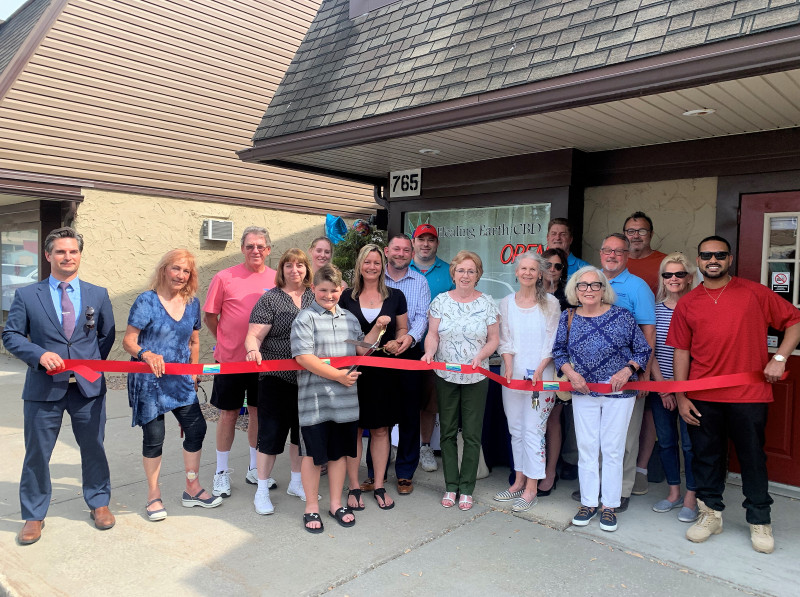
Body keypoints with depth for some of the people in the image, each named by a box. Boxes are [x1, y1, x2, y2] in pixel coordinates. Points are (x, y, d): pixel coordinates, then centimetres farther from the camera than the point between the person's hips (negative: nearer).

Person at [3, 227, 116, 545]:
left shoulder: (98, 295, 6)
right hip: (44, 388, -1)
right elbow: (11, 335, 1)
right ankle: (34, 516, 26)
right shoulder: (26, 295, 2)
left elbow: (107, 336, 12)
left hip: (88, 387, 1)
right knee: (37, 453, 8)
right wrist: (39, 355, -15)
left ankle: (99, 503, 31)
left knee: (93, 449, 12)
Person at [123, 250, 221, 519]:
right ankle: (154, 495, 22)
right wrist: (146, 354, -32)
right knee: (154, 436, 2)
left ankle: (192, 489, 22)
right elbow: (128, 341, -12)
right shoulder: (147, 300, -9)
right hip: (149, 381, -4)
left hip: (181, 381, 5)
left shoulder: (192, 303, 5)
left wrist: (193, 373, 10)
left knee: (196, 428, 3)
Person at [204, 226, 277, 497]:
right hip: (231, 358, -2)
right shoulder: (224, 278, -7)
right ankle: (222, 472, 23)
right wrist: (227, 342, 1)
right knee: (229, 413, 7)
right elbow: (209, 316, 0)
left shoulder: (277, 279, 0)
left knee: (258, 411, 13)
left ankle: (254, 469, 29)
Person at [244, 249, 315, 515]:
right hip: (277, 377, -4)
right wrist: (253, 349, -33)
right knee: (271, 432, 2)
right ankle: (261, 491, 17)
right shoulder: (270, 299, -5)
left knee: (302, 430, 16)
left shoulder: (314, 298, 7)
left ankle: (296, 482, 33)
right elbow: (253, 336, -13)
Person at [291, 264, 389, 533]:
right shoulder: (305, 318, -7)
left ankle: (336, 503, 31)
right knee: (313, 453, 6)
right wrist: (338, 375, -16)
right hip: (314, 399, -5)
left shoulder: (350, 318, 12)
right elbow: (303, 356, -15)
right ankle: (311, 507, 22)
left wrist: (377, 328, -2)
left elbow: (361, 349, 12)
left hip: (345, 399, 5)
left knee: (339, 451, 15)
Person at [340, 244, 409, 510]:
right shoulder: (347, 297, 4)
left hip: (384, 370, 1)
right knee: (353, 427, 4)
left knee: (381, 429, 7)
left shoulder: (395, 296, 5)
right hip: (353, 368, 0)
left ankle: (379, 486, 21)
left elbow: (402, 329, 13)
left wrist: (396, 343, -7)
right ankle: (354, 487, 17)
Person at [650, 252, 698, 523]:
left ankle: (690, 498, 18)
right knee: (666, 441, 12)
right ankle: (674, 493, 27)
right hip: (661, 387, 4)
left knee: (690, 442, 3)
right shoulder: (656, 308, 4)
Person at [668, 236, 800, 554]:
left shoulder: (754, 293, 1)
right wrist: (681, 397, 1)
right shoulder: (687, 304, 6)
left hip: (748, 396, -2)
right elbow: (681, 352, 5)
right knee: (706, 456, 11)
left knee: (753, 458, 9)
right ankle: (711, 513, 28)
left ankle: (759, 522, 26)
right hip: (702, 397, 2)